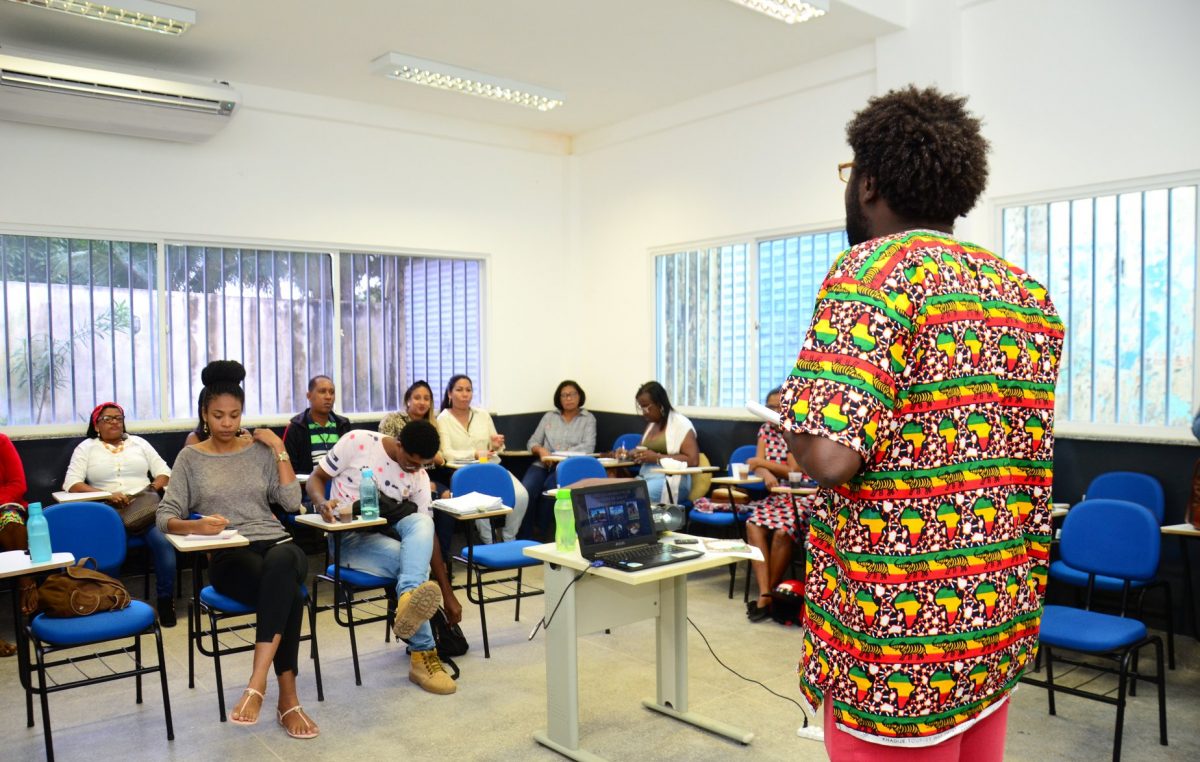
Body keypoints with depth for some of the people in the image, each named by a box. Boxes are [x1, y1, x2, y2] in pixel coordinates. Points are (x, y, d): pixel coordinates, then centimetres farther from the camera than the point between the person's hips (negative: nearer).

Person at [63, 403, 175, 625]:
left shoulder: (139, 443, 21)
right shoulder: (86, 447, 15)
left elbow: (164, 472, 17)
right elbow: (71, 484, 1)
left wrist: (154, 487, -6)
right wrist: (107, 494, -14)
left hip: (144, 505, 1)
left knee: (164, 541, -30)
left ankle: (165, 599, -20)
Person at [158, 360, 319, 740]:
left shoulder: (260, 450, 13)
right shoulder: (191, 458, 10)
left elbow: (292, 502, 4)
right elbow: (165, 517, 2)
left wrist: (280, 449, 1)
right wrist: (196, 526, -21)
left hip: (277, 545, 2)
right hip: (228, 556, -1)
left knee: (279, 563, -41)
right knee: (290, 594, -36)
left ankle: (256, 684, -41)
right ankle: (288, 698, -28)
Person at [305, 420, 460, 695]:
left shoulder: (419, 477, -2)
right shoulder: (358, 442, -11)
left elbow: (429, 533, -2)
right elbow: (316, 478, -2)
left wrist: (448, 594, -5)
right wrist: (323, 502, -28)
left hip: (387, 534, 3)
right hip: (347, 539, -3)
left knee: (420, 525, -32)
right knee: (413, 563, -31)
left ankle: (408, 599, -51)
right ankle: (423, 655, -29)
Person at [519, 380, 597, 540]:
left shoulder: (588, 419, 12)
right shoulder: (549, 416, 20)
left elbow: (588, 447, -3)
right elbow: (533, 442, 17)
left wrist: (560, 454, -13)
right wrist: (541, 450, -8)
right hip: (543, 464, 3)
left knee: (550, 486, -35)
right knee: (525, 490, -28)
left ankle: (541, 532, -17)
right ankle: (524, 536, -19)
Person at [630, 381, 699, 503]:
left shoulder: (681, 423, -4)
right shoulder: (651, 424, 20)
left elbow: (693, 460, -12)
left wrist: (657, 458, -16)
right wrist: (629, 454, 4)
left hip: (671, 479, -7)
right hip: (645, 477, 7)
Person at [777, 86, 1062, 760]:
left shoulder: (876, 268, -16)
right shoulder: (1029, 294, 8)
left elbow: (830, 457, -26)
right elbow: (1022, 447, 16)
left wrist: (792, 409, -6)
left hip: (900, 632, -7)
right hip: (1002, 621, 8)